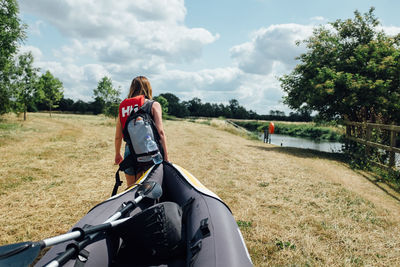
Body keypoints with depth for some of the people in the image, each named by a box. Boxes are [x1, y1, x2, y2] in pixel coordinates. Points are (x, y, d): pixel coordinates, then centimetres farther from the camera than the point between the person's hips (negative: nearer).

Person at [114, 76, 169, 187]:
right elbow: (160, 132, -11)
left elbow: (118, 136, 12)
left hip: (129, 151, 3)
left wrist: (118, 154, 26)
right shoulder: (153, 105, -2)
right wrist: (166, 157, -9)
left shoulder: (123, 106, 8)